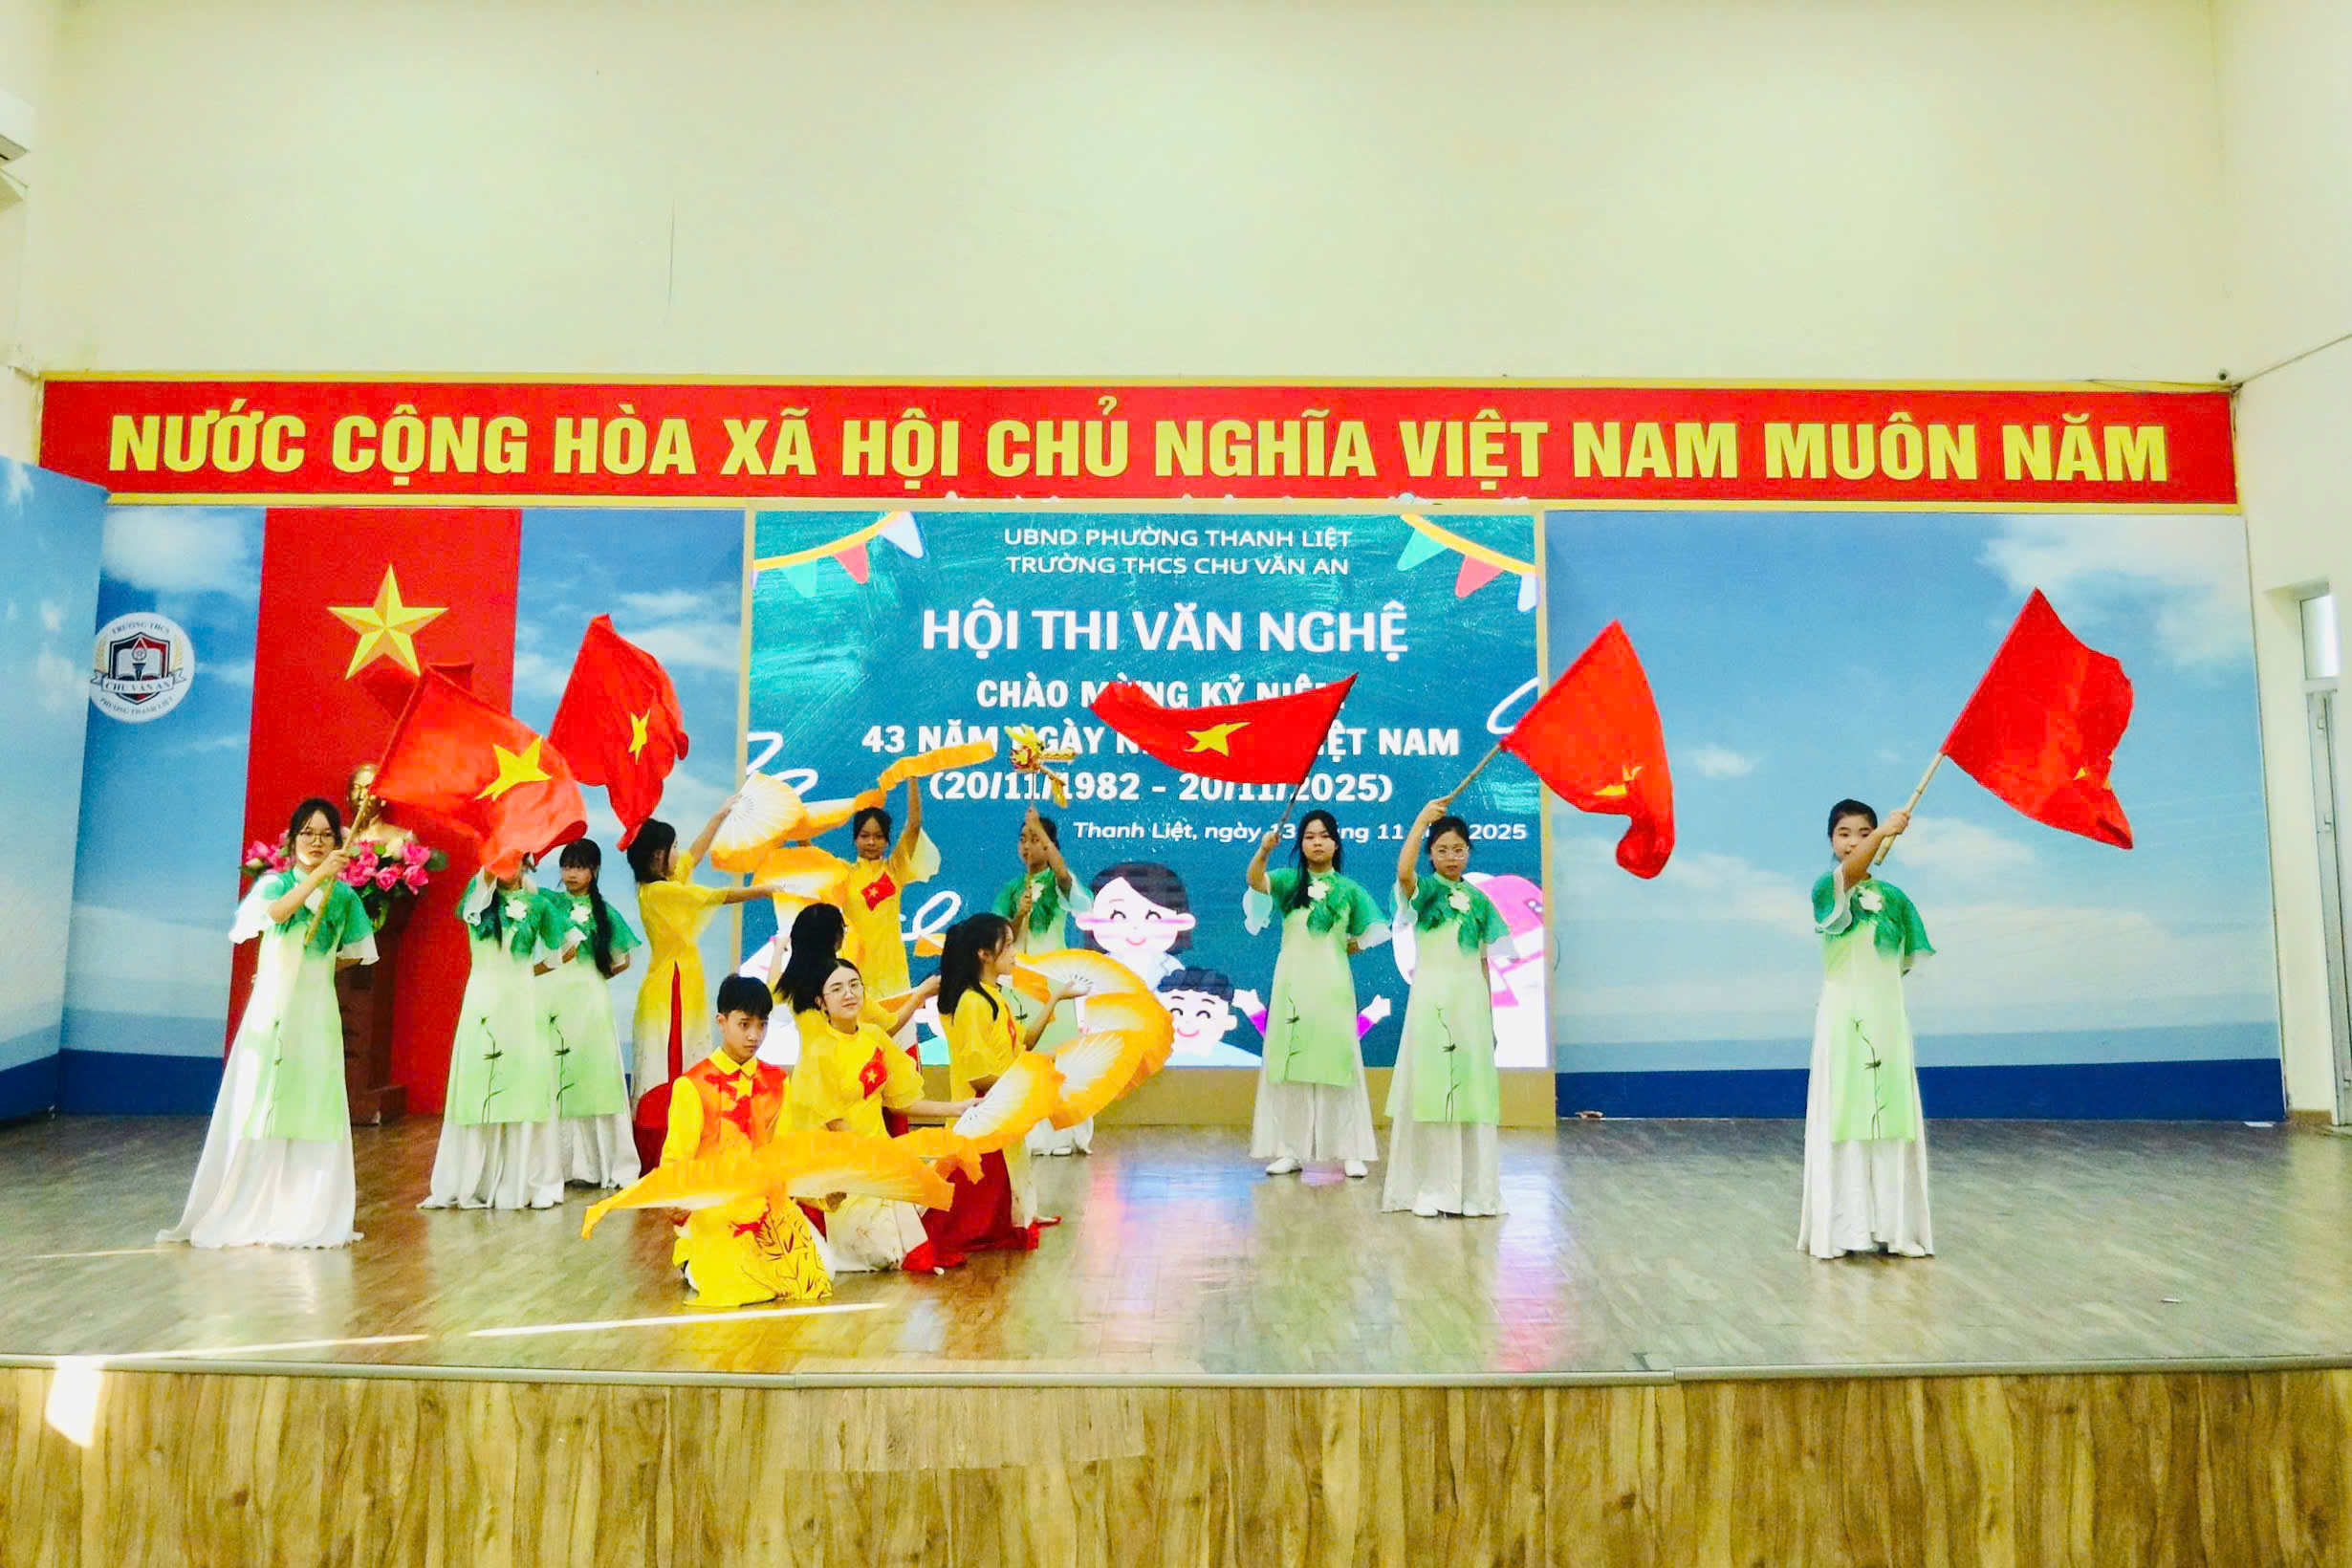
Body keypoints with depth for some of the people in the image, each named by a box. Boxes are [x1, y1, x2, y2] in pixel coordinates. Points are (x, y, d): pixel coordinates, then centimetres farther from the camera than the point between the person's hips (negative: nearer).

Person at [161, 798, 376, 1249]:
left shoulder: (343, 895, 8)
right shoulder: (274, 883, 3)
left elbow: (353, 953, 19)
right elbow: (276, 912, -22)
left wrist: (313, 970, 8)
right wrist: (317, 876, -32)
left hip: (317, 1013, 1)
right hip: (271, 1008, -1)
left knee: (313, 1107, 1)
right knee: (258, 1107, -2)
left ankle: (307, 1214, 8)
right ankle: (244, 1209, 7)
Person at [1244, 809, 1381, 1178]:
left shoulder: (1348, 890, 5)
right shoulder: (1288, 881, 1)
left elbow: (1361, 940, 16)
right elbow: (1255, 879, -21)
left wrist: (1336, 947, 1)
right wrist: (1264, 849, -39)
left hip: (1332, 985, 0)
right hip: (1292, 983, 0)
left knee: (1336, 1062, 2)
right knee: (1289, 1065, 3)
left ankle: (1349, 1152, 9)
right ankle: (1289, 1150, 10)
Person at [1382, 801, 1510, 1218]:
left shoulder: (1478, 899, 11)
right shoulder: (1423, 890, -1)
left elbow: (1484, 960, 14)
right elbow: (1403, 871, -26)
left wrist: (1488, 1008, 10)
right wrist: (1422, 819, -24)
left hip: (1470, 1000, 4)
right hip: (1431, 998, -3)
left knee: (1470, 1089, 5)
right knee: (1429, 1087, -3)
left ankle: (1471, 1187, 13)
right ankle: (1429, 1186, 4)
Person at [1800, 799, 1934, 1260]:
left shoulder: (1893, 898, 8)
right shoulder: (1827, 889, -6)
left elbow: (1901, 962, 17)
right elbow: (1848, 875, -31)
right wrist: (1883, 833, -47)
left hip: (1886, 1021, 4)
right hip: (1842, 1020, -4)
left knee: (1890, 1122, 6)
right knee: (1841, 1122, -2)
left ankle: (1890, 1225, 15)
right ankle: (1841, 1227, 4)